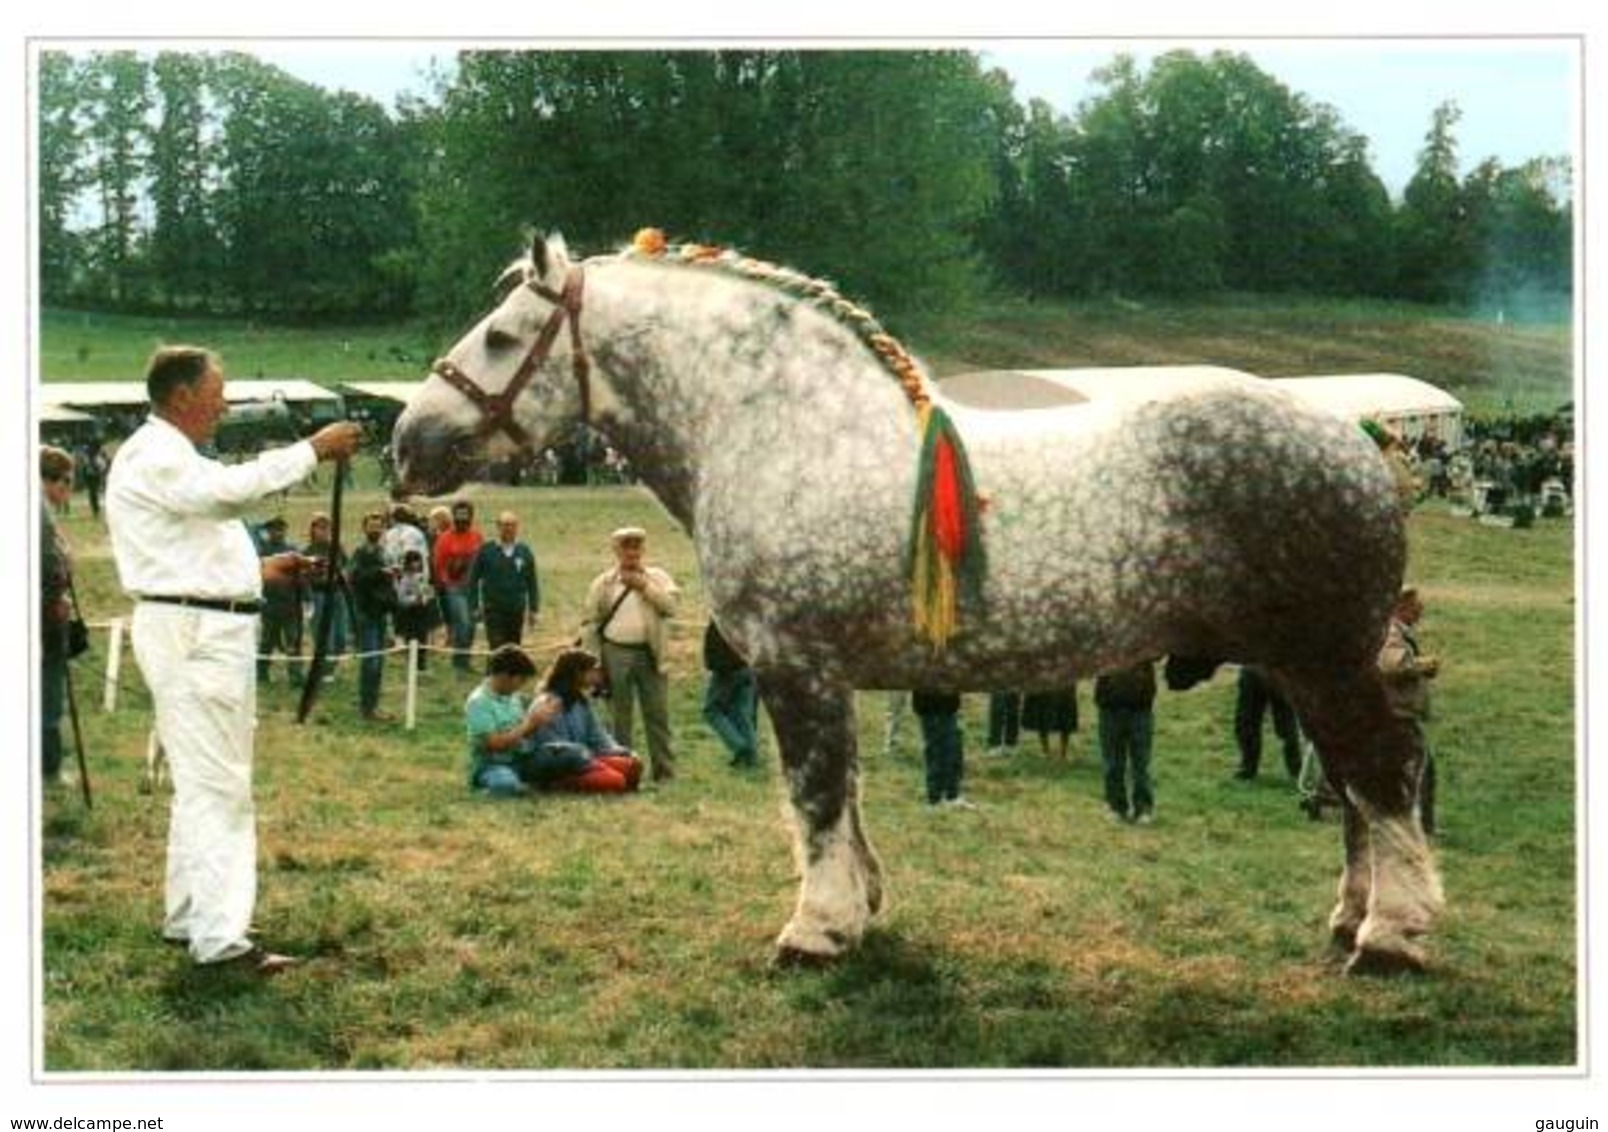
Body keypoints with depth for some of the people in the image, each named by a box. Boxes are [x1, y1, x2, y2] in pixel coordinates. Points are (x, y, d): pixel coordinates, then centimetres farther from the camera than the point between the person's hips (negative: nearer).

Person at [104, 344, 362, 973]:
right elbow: (229, 490, -30)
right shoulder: (151, 457, -13)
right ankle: (220, 938, -12)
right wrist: (313, 449, -27)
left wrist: (259, 570, 16)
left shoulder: (169, 457, 21)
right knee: (216, 785, -12)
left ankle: (188, 918, 27)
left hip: (212, 631, 11)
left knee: (203, 781, 18)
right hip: (190, 632, -11)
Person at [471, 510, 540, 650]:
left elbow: (532, 583, 8)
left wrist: (533, 608, 4)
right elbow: (473, 580, 1)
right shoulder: (486, 551, -3)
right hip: (493, 611, -3)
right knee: (497, 649, -9)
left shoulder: (525, 552, 4)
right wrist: (473, 607, -2)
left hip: (517, 611, 3)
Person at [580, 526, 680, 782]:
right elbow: (590, 624, 6)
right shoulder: (602, 583, 6)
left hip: (650, 655, 1)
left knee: (658, 714, 2)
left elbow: (671, 606, -6)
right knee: (620, 717, 4)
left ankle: (664, 771, 8)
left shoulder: (658, 578, 9)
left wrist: (644, 586, -11)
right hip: (616, 653, -1)